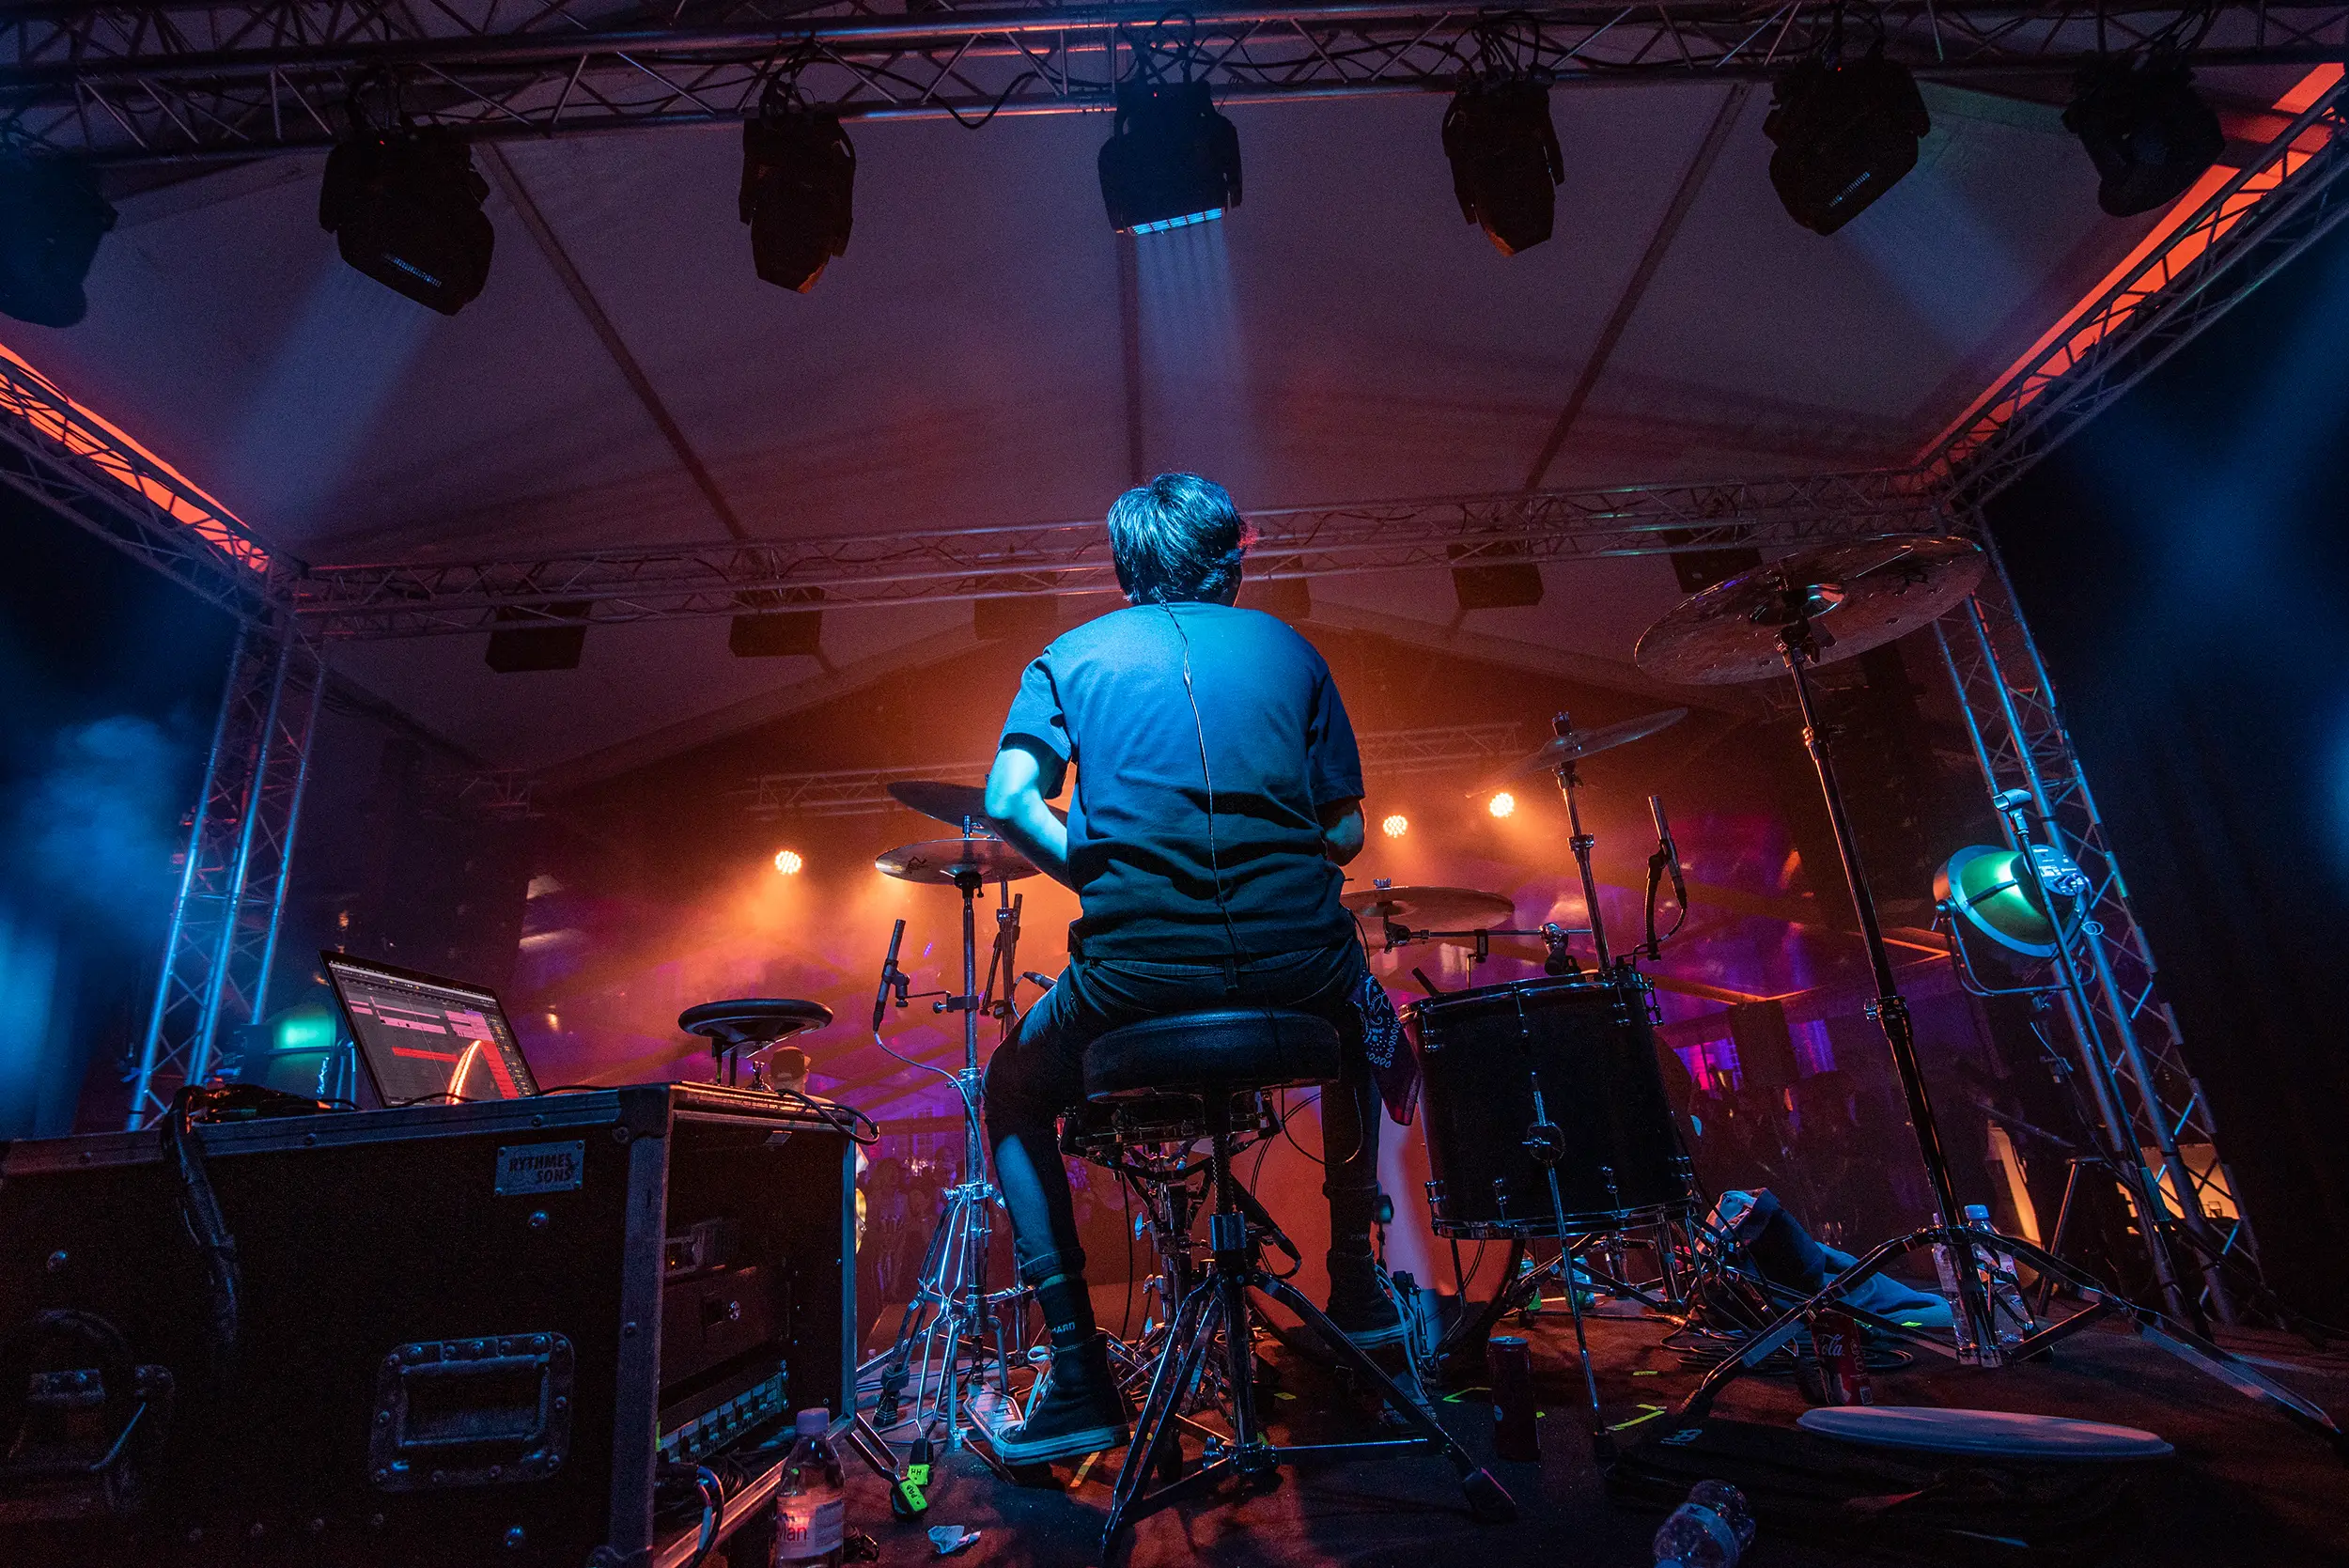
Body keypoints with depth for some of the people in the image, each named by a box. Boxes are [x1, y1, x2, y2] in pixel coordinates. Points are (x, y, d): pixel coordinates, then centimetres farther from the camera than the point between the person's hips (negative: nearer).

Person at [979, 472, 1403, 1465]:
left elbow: (1009, 801, -3)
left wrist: (1101, 881, 12)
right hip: (1297, 957, 2)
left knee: (1013, 1098, 28)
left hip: (1136, 970, -2)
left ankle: (1078, 1381, 23)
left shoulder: (1073, 655, 13)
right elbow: (1346, 833, 11)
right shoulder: (1288, 648, 16)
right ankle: (1356, 1287, 42)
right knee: (1365, 1035, 39)